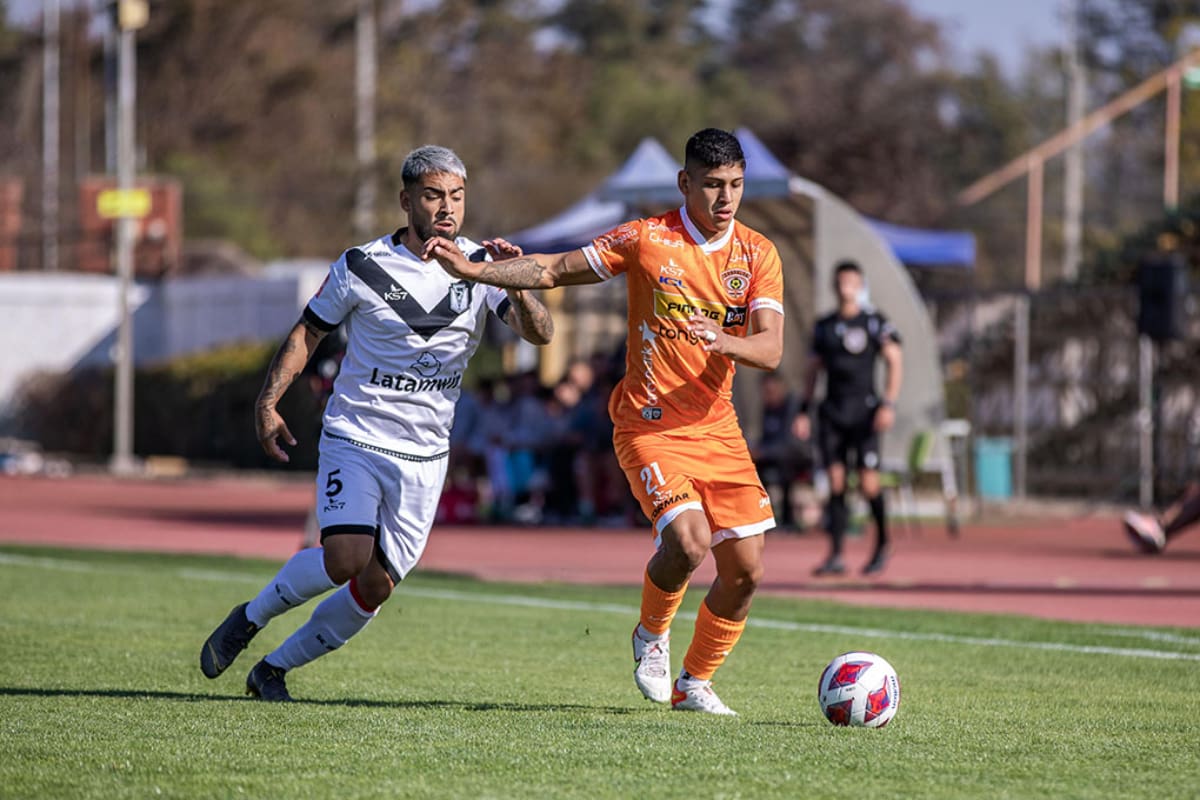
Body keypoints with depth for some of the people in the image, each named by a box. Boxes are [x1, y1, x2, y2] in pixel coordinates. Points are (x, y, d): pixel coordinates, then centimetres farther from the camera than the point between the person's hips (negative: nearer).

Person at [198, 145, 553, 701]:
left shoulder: (481, 268, -1)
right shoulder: (362, 267, -6)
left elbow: (539, 334, -11)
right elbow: (307, 333, 4)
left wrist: (514, 285, -30)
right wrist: (268, 402, -7)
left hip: (425, 456, 3)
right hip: (355, 440, -3)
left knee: (376, 587, 0)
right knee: (346, 559, -23)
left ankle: (274, 669, 20)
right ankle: (249, 619, 3)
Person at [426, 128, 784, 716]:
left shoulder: (757, 254, 2)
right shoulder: (647, 239, -6)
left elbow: (770, 350, -8)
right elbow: (554, 270, 1)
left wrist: (725, 341, -29)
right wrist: (475, 271, -10)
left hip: (717, 428, 4)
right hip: (649, 427, -4)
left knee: (744, 572, 0)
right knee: (689, 541, -25)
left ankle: (694, 684, 22)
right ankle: (652, 634, 6)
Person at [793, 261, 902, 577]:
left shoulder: (874, 322, 0)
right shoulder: (824, 326, 14)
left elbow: (894, 362, -4)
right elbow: (813, 369, 20)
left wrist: (888, 404, -14)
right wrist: (804, 410, 14)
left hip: (864, 409, -4)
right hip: (832, 411, 4)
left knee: (869, 484, -8)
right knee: (835, 483, -2)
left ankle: (882, 544, 14)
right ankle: (835, 555, -1)